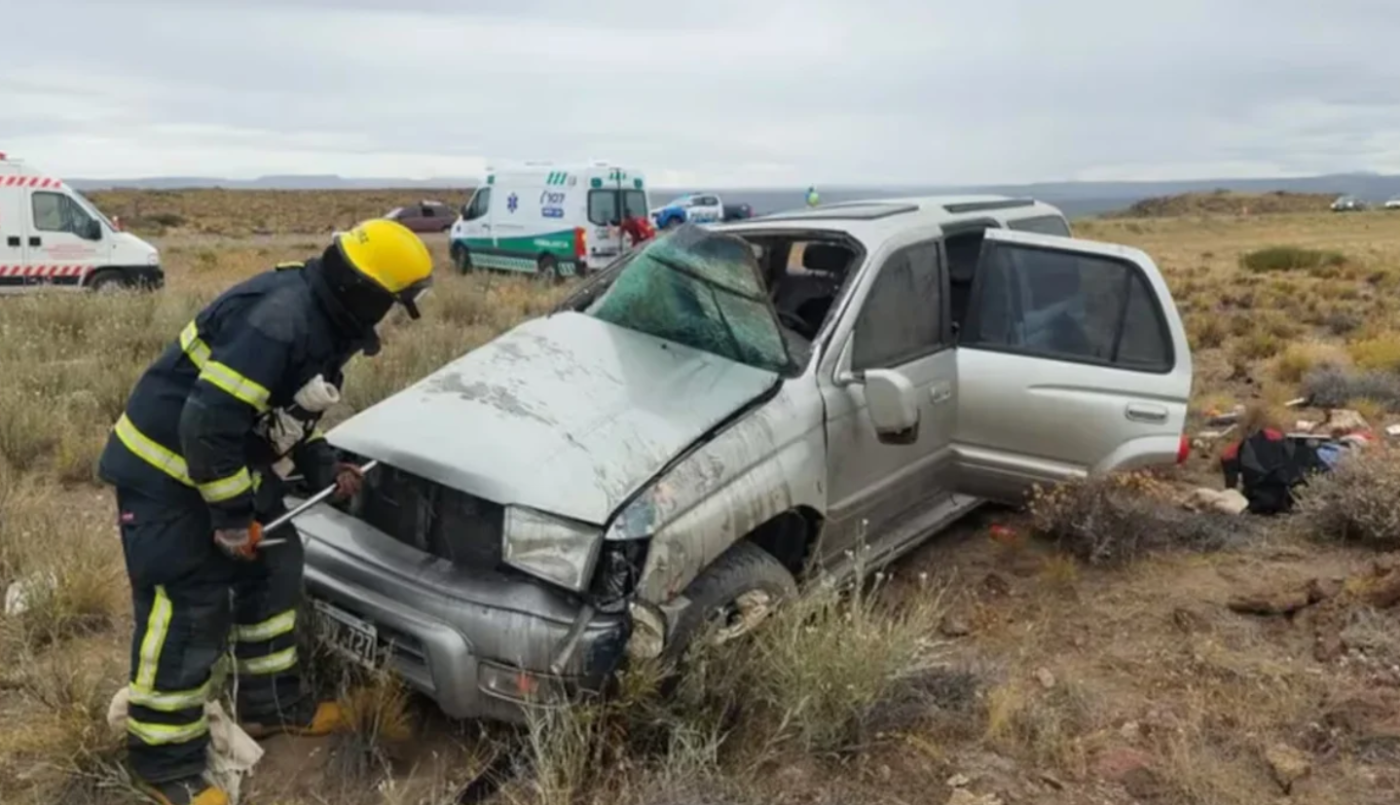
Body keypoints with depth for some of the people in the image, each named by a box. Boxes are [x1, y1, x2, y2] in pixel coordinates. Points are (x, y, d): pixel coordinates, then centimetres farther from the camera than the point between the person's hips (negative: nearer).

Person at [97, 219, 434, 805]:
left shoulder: (321, 317, 2)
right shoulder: (279, 318, -30)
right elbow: (207, 420, -32)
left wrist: (324, 469, 5)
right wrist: (230, 516, -23)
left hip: (230, 465, 10)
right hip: (165, 469, -10)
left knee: (272, 570, 17)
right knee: (187, 611, -4)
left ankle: (272, 705, 34)